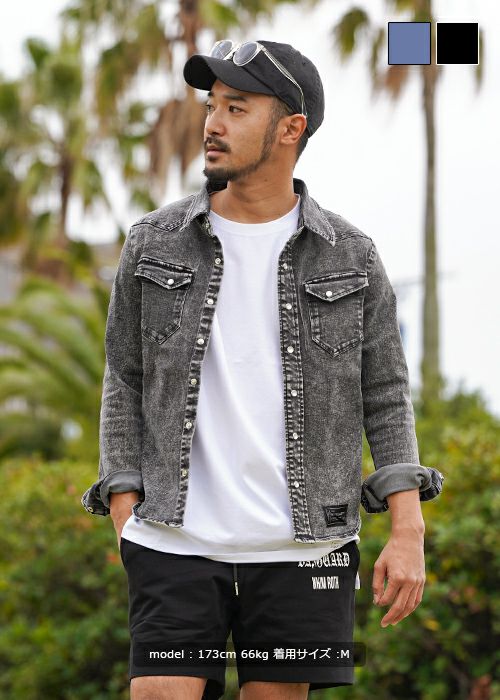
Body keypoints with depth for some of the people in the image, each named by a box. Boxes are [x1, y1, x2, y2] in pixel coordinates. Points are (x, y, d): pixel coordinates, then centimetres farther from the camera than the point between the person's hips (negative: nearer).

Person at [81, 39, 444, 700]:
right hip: (178, 542, 0)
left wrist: (408, 532, -5)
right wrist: (125, 519, 0)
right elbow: (124, 385, 9)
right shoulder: (155, 243, 4)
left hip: (302, 546, 0)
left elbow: (385, 397, 5)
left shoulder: (351, 256, 3)